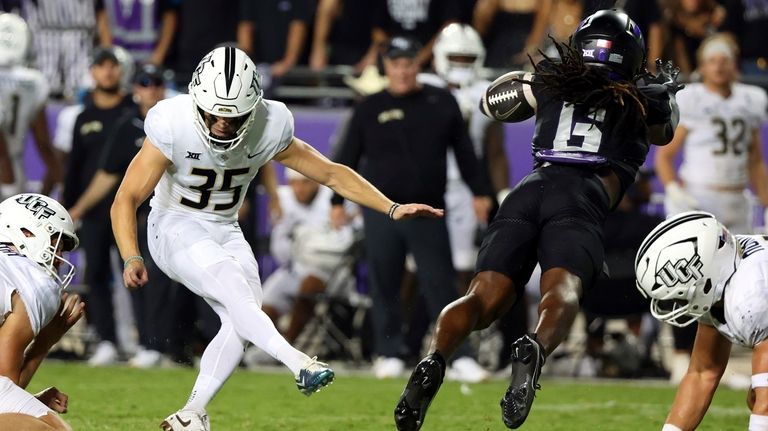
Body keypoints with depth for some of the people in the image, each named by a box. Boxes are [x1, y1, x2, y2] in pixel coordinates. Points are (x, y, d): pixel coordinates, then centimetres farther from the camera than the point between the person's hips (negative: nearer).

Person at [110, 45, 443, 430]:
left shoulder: (268, 130, -14)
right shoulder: (173, 128, -24)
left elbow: (330, 173, -2)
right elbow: (126, 200, -21)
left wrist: (392, 208, -8)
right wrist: (132, 258, -35)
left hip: (224, 232, 5)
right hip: (176, 228, -5)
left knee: (241, 324, -11)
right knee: (237, 293, -29)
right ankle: (298, 364, -45)